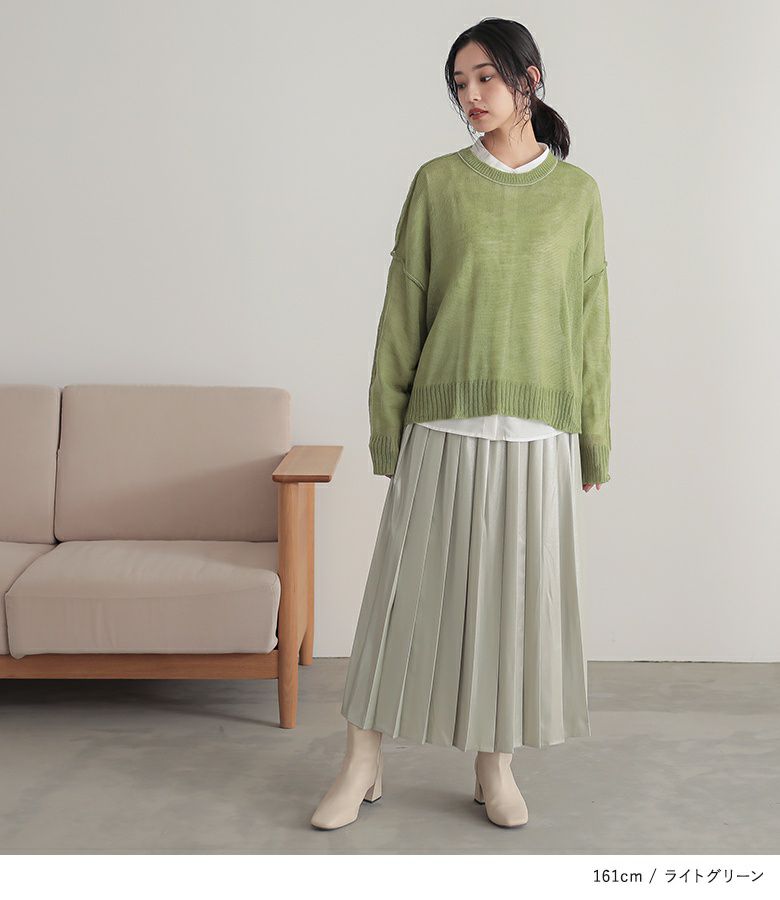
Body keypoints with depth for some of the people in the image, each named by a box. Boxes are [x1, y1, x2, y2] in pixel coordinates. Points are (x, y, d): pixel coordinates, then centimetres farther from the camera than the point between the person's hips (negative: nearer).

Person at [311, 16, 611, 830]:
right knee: (409, 588, 2)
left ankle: (495, 768, 21)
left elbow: (589, 317, 7)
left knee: (515, 594, 7)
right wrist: (385, 421, 1)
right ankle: (362, 765, 15)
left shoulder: (576, 192, 7)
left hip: (538, 429, 1)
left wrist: (595, 437, 6)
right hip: (445, 425, -1)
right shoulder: (438, 182, 3)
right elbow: (403, 305, 3)